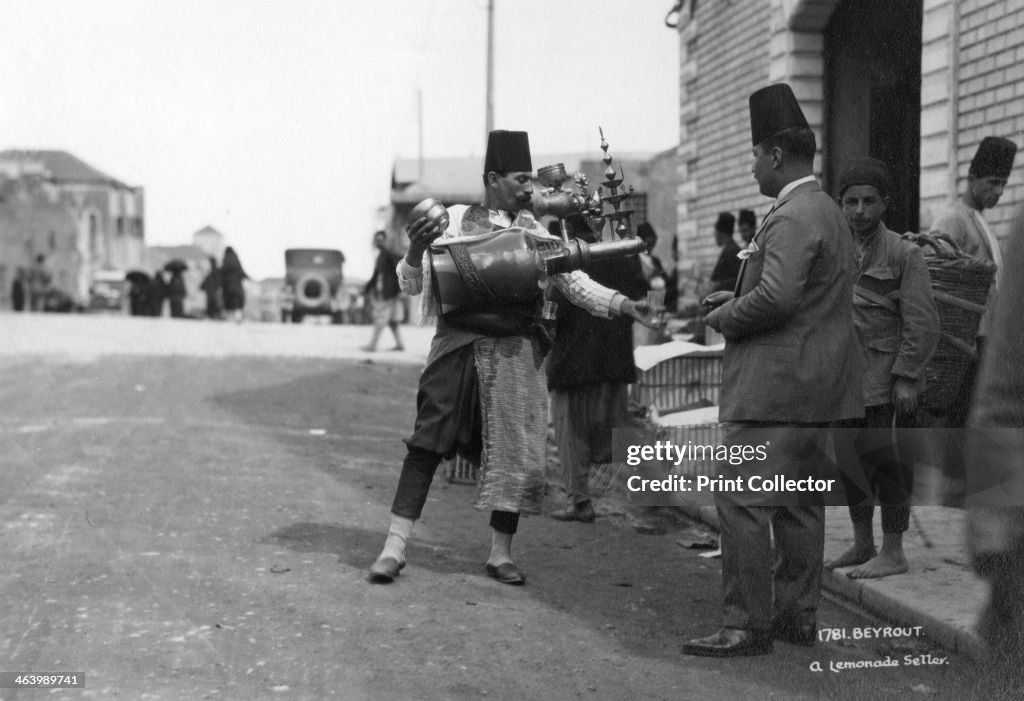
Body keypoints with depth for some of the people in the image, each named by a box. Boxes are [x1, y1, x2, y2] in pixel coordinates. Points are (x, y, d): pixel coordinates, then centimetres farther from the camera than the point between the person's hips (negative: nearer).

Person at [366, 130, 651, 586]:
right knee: (427, 443, -4)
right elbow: (410, 286, 6)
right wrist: (415, 251, -15)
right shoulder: (453, 221, 5)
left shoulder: (534, 234, 11)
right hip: (458, 347, -2)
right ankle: (395, 546, 2)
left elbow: (575, 283, 6)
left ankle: (501, 553, 17)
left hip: (515, 354, 3)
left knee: (515, 450, 3)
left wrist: (622, 304, -9)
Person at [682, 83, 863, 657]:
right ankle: (798, 615, 22)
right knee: (800, 503, 15)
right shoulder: (830, 213, 17)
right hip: (819, 388, 11)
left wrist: (726, 316, -11)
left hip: (777, 385, -11)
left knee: (742, 502, -8)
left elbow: (778, 296, -29)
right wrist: (740, 297, 14)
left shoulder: (793, 217, -17)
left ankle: (748, 625, -5)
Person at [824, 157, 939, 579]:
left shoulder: (905, 255, -8)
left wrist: (906, 378, -16)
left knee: (886, 461, -4)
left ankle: (893, 554, 5)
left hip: (888, 381, -6)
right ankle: (862, 546, 26)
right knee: (851, 459, 12)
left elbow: (922, 323, -11)